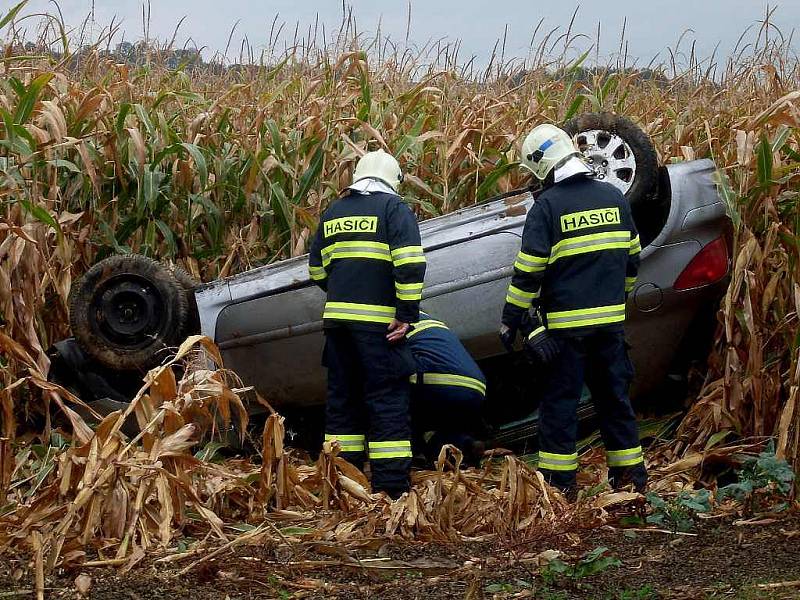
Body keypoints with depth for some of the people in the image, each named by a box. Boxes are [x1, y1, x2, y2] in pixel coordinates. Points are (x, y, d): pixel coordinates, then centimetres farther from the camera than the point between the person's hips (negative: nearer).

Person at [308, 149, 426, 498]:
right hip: (378, 322, -5)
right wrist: (408, 312, -13)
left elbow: (317, 269, 21)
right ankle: (391, 489, -4)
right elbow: (410, 263, -15)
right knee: (388, 402, -2)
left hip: (336, 318, 6)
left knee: (342, 397, 14)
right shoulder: (393, 208, -2)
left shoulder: (333, 212, 16)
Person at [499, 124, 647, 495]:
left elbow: (528, 270, -10)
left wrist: (510, 321, -4)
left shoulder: (547, 205, -10)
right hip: (610, 320, 5)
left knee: (560, 400, 2)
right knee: (614, 395, 14)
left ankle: (558, 479, 3)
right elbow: (632, 258, 16)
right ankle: (630, 473, 18)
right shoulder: (614, 196, 7)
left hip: (565, 322, -5)